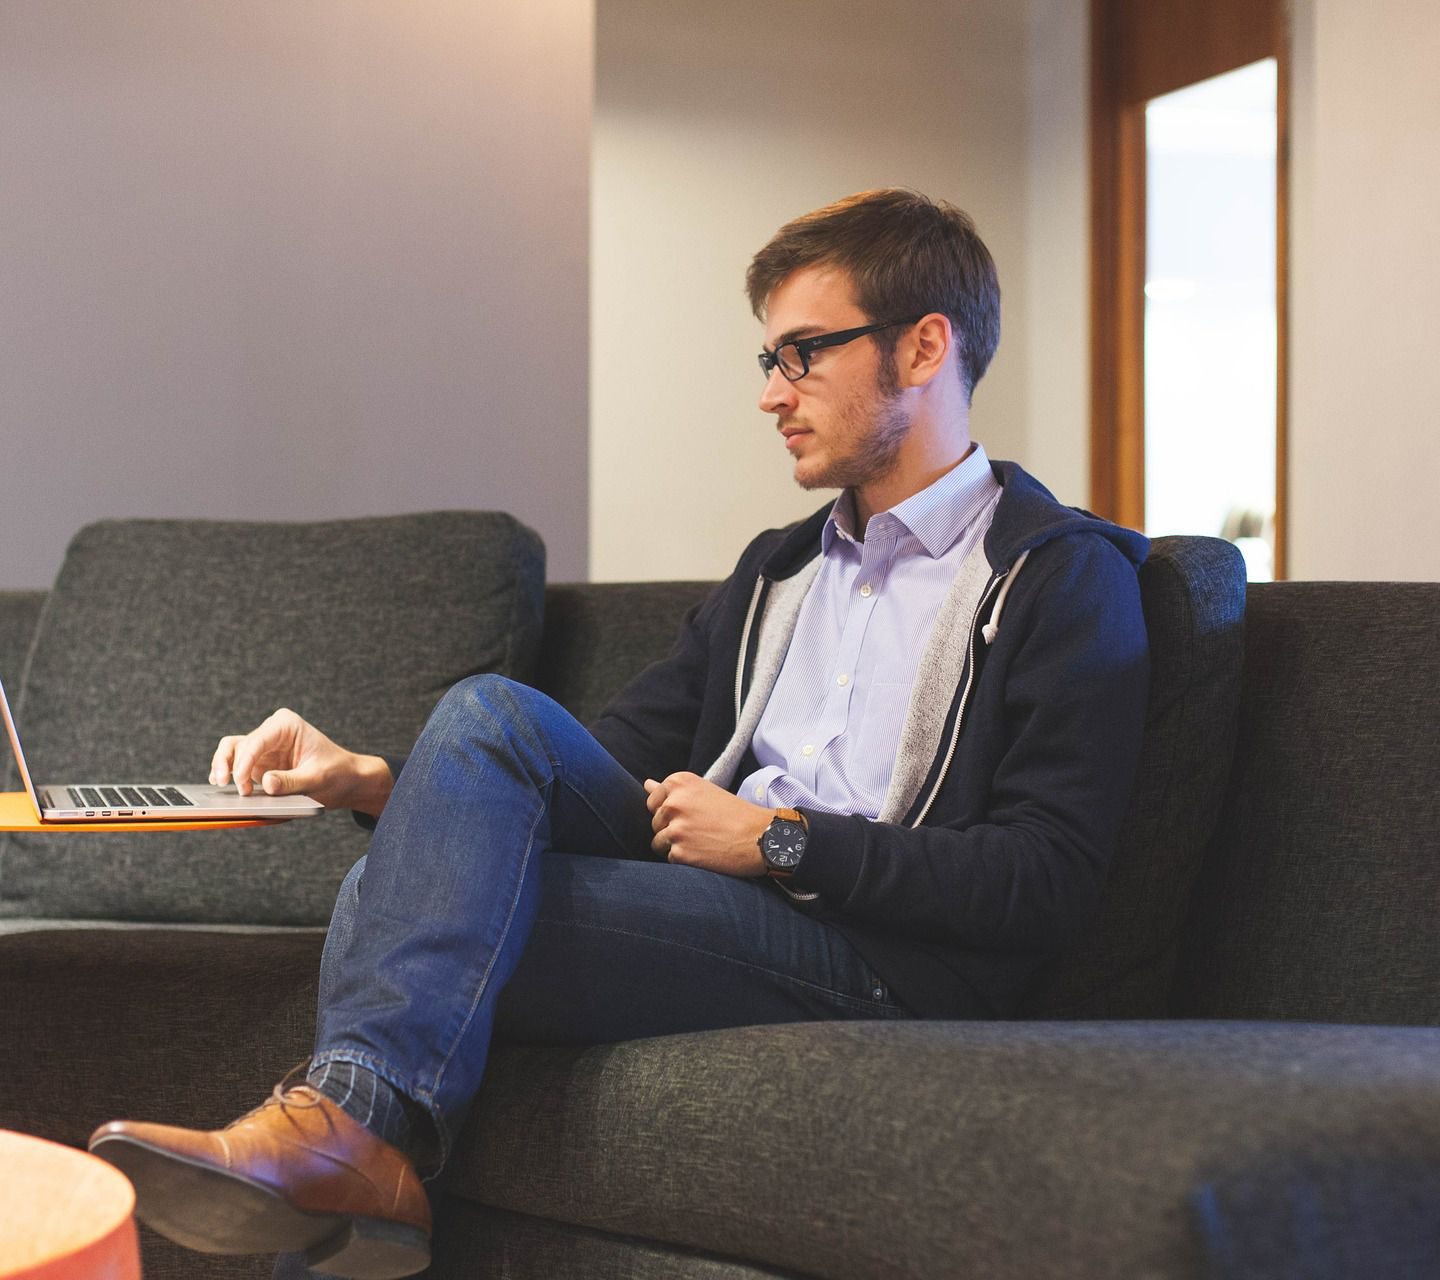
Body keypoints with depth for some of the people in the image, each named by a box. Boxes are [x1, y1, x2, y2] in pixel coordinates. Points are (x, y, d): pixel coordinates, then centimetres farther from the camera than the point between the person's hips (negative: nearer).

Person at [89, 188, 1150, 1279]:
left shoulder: (1064, 575, 1)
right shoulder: (778, 569, 25)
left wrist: (783, 841, -11)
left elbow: (1048, 882, -11)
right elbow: (614, 765, 18)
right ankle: (349, 1129, -25)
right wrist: (379, 784, 2)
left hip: (879, 957, -7)